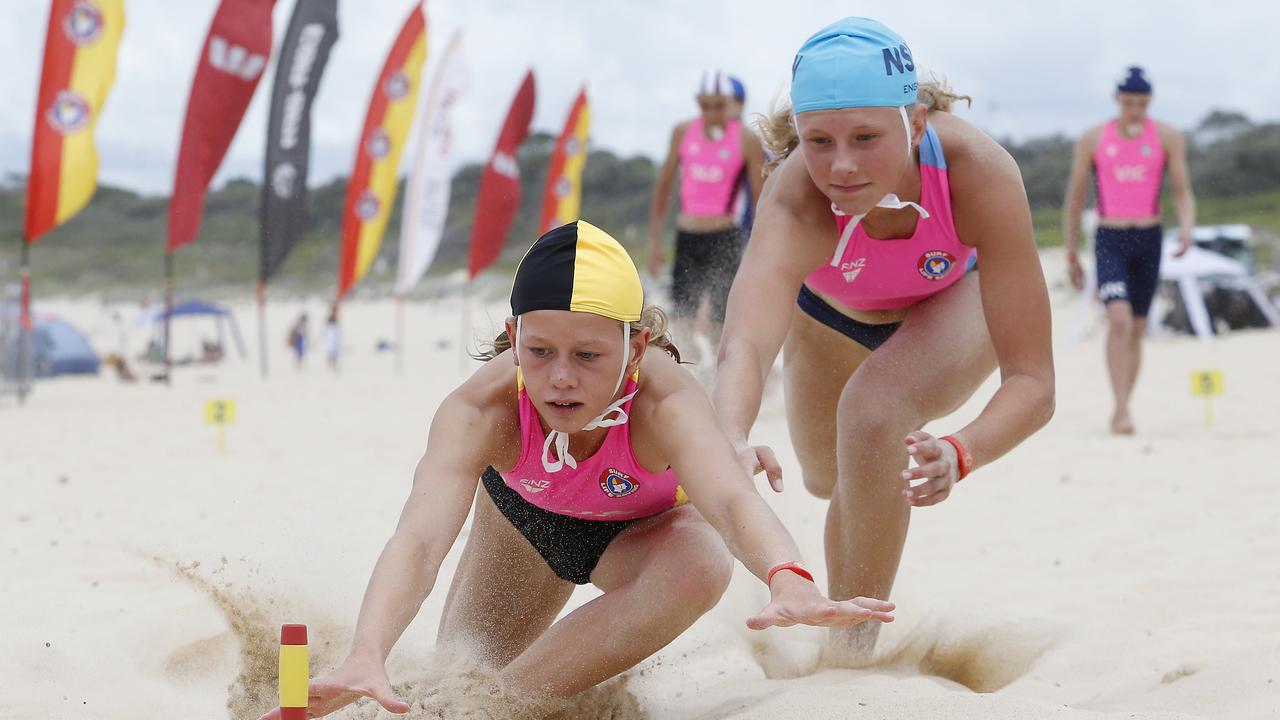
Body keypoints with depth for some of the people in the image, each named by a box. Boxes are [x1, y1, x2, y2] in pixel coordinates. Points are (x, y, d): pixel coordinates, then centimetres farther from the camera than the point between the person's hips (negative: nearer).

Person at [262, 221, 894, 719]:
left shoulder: (664, 402, -43)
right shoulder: (480, 412, -40)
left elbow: (730, 498, -61)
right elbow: (419, 538, -53)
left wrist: (789, 583, -83)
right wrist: (365, 657, -72)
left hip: (643, 524, -2)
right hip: (526, 512, 2)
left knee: (698, 567, -36)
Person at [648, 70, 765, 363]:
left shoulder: (747, 141, -5)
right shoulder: (683, 133, 6)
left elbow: (761, 202, -1)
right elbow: (664, 185, 15)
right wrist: (654, 240, 13)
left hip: (724, 240, -3)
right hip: (686, 240, 3)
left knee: (721, 326, -4)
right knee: (680, 321, -1)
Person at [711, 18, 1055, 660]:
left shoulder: (980, 174, -44)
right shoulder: (795, 202, -44)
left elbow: (1033, 381, -44)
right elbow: (743, 345, -61)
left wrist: (960, 453, -65)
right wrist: (731, 440, -84)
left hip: (959, 297, -2)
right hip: (830, 311, 2)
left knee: (872, 412, -32)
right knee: (829, 480, 23)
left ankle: (855, 642, -15)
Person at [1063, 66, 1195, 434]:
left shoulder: (1168, 137, 2)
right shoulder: (1093, 139, 1)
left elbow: (1183, 193, 2)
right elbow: (1074, 199, 8)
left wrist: (1186, 228, -19)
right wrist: (1071, 255, 9)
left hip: (1149, 240, 2)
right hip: (1109, 241, -2)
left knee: (1137, 329, 9)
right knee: (1119, 319, -21)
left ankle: (1119, 411, 20)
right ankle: (1122, 409, -23)